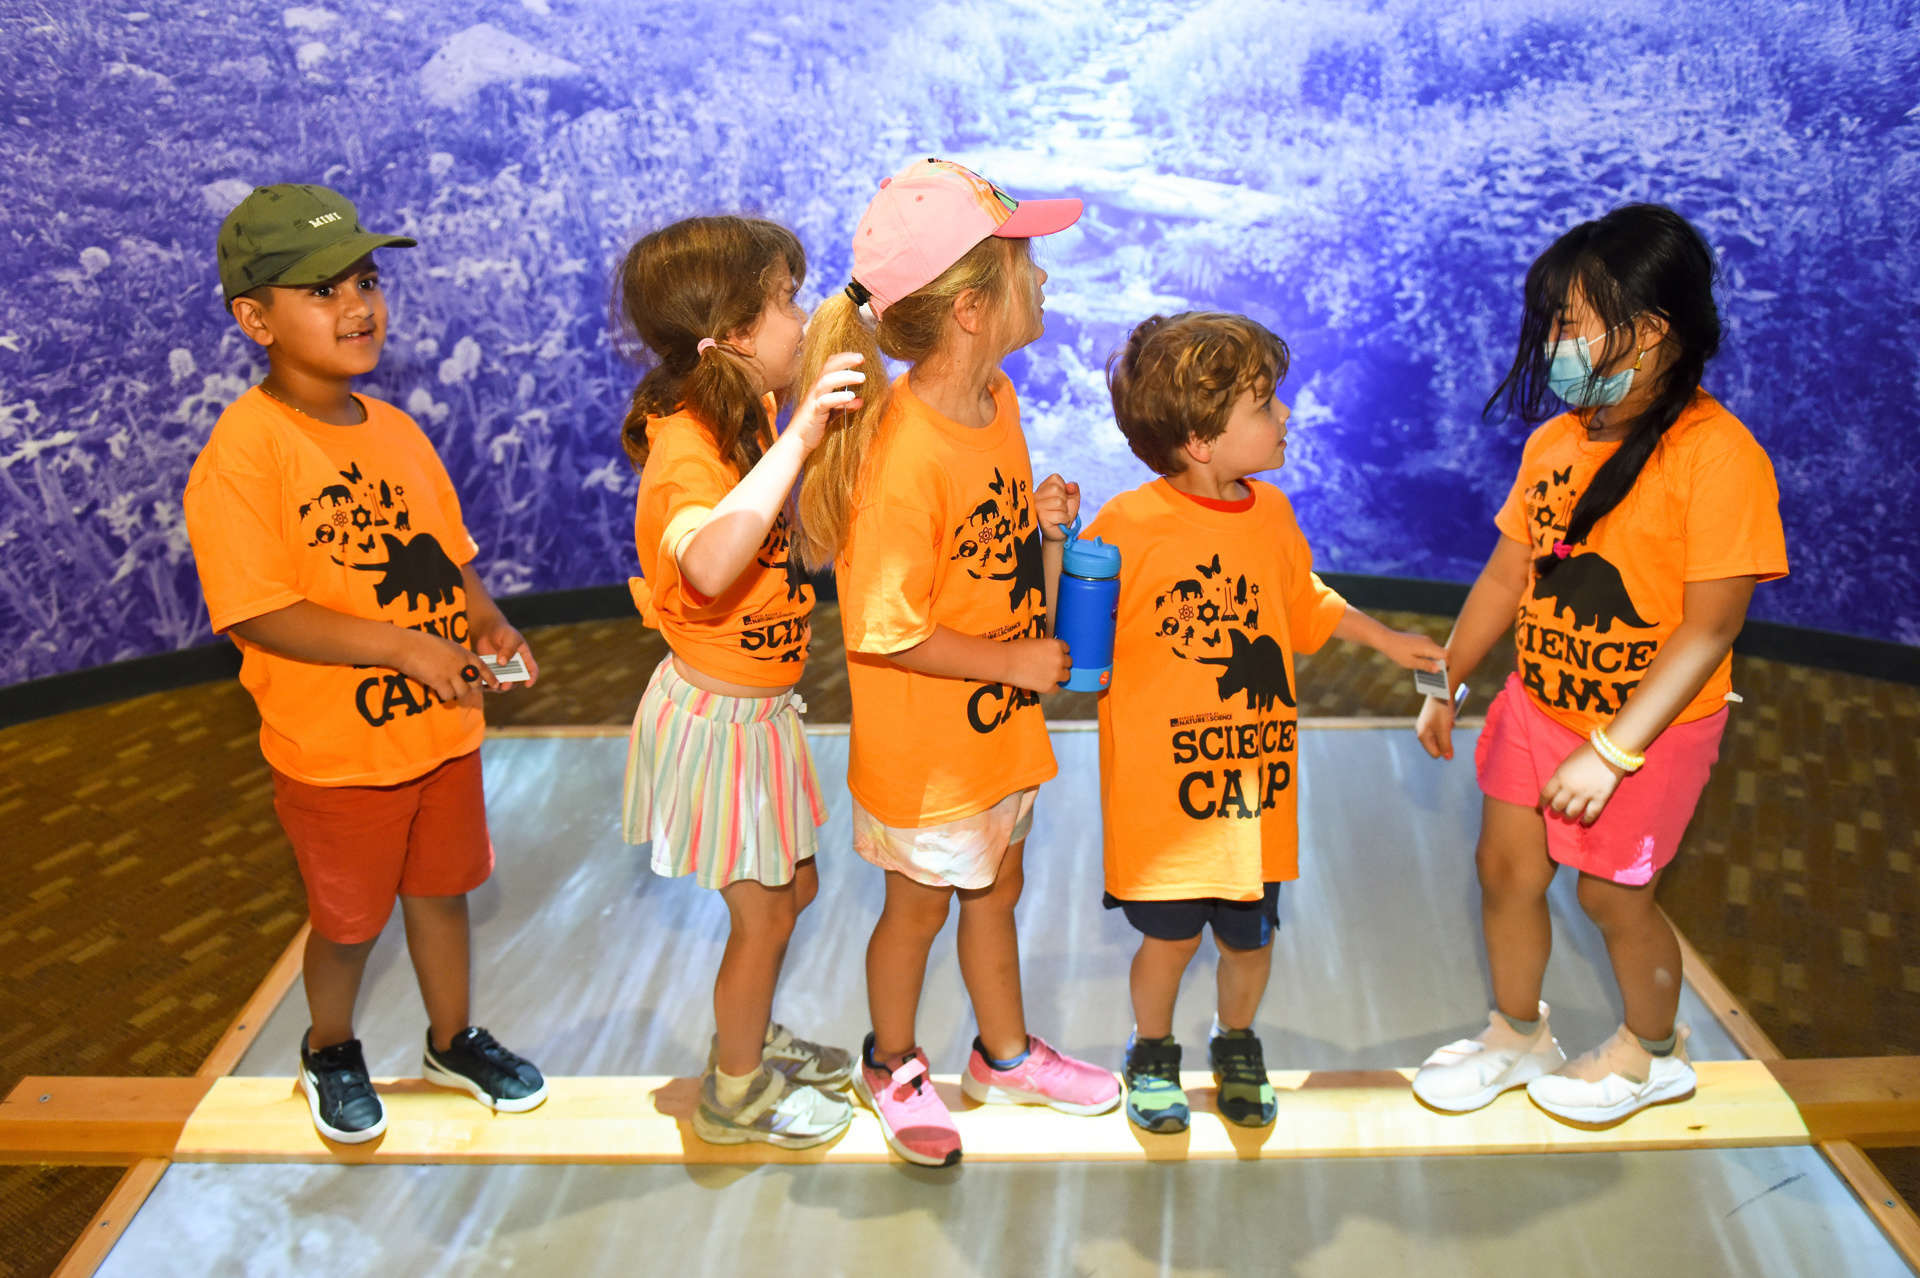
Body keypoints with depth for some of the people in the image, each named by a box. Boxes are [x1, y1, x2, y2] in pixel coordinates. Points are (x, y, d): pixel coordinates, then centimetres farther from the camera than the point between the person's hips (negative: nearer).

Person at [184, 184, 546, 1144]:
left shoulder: (396, 429, 2)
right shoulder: (243, 450, -20)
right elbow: (254, 615, -23)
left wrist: (482, 617, -8)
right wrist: (403, 645, -27)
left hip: (443, 726, 6)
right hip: (337, 750, -5)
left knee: (441, 888, 21)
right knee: (348, 919, 15)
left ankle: (454, 1040, 44)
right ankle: (330, 1051, 43)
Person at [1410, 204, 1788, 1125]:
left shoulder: (1717, 456, -23)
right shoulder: (1554, 441, -2)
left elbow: (1710, 627, -23)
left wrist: (1611, 753, -25)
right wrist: (1445, 685, 10)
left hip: (1651, 727, -6)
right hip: (1537, 705, 6)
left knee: (1613, 896, 9)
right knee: (1506, 868, 13)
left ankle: (1653, 1051, 38)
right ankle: (1517, 1033, 39)